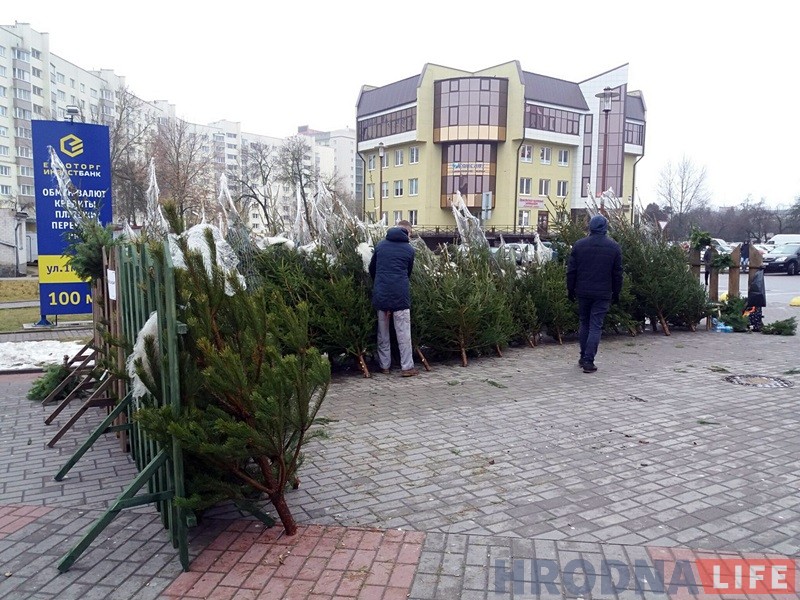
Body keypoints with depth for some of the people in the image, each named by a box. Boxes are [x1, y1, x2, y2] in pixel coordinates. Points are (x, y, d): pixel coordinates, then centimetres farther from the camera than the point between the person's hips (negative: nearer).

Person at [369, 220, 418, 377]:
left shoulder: (380, 245, 10)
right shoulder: (409, 249, 4)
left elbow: (371, 269, 18)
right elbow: (408, 273, 13)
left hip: (381, 293, 3)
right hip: (400, 294, -3)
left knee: (383, 332, 12)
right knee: (403, 333, 2)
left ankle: (384, 365, 16)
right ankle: (407, 367, 3)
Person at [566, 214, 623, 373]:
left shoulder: (579, 245, 0)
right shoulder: (614, 247, -1)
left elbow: (571, 271, 1)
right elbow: (617, 273, 2)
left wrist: (570, 290, 9)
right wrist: (616, 293, 10)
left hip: (583, 292, 2)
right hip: (603, 294, -2)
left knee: (584, 323, 16)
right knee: (596, 326, 0)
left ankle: (583, 357, 22)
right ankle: (588, 361, -3)